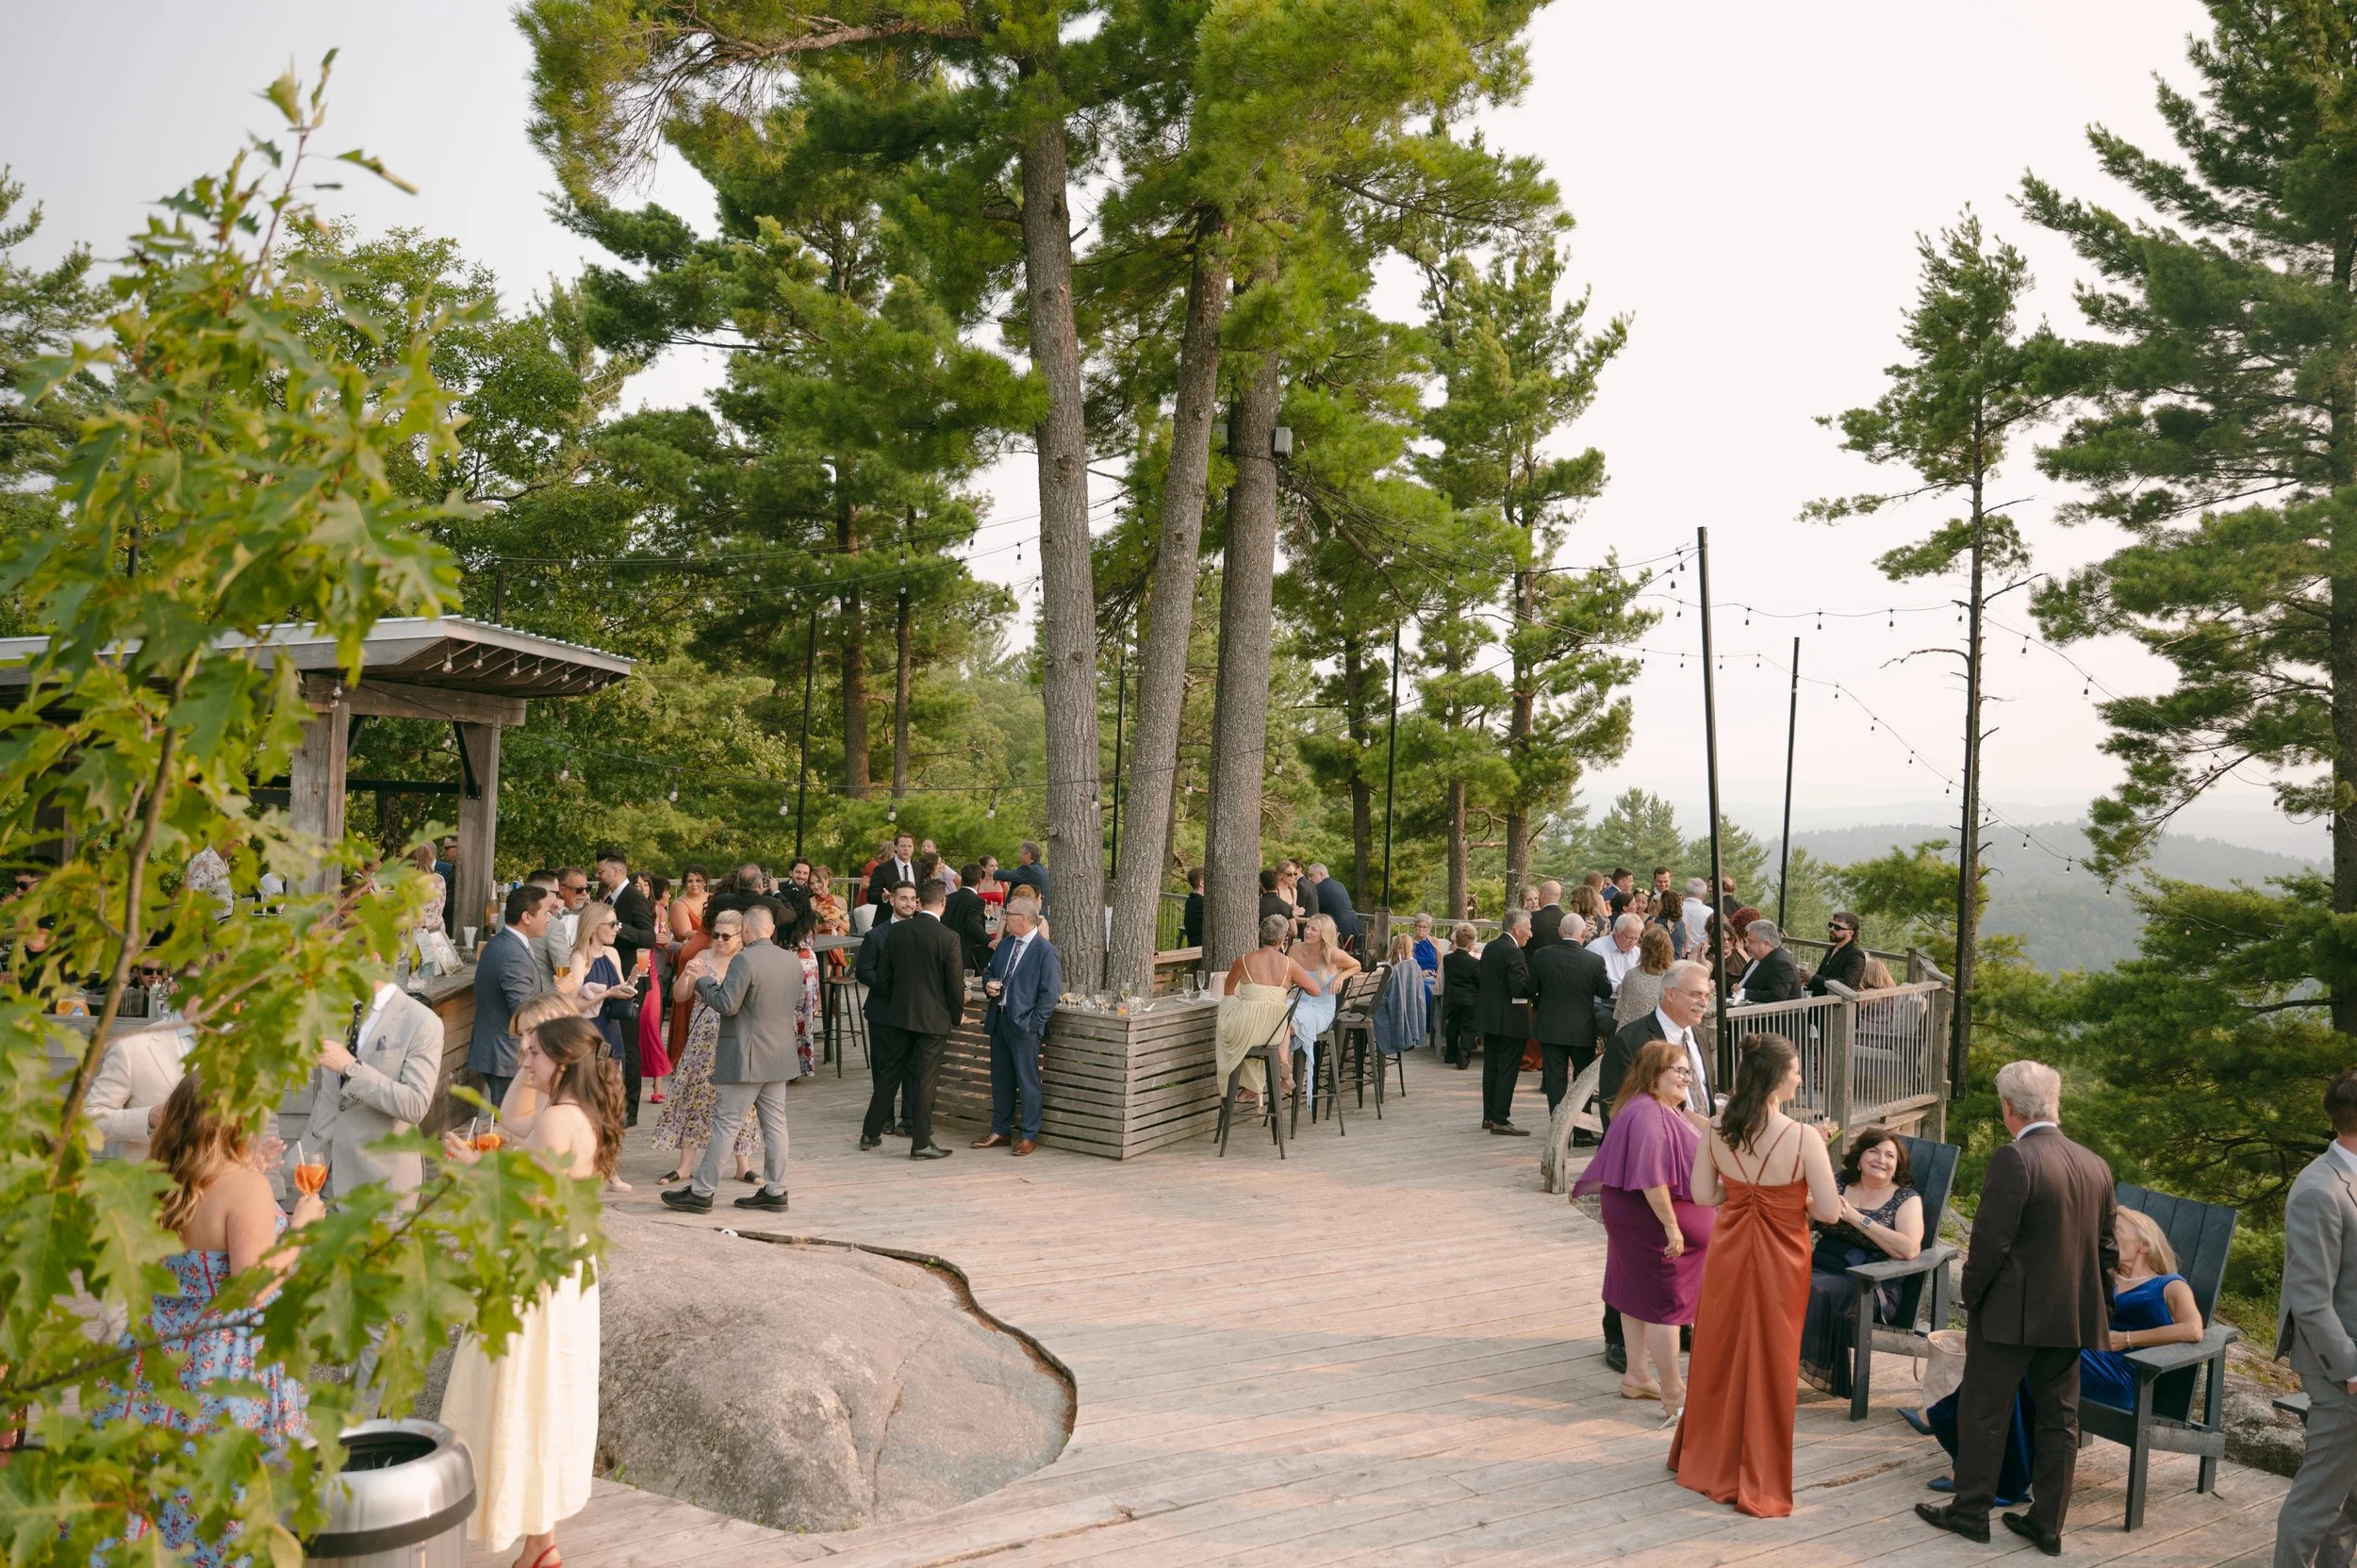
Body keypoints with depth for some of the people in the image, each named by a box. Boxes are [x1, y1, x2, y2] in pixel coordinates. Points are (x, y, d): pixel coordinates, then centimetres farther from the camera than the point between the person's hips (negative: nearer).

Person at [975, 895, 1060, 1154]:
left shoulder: (1045, 950, -10)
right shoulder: (1004, 944, 13)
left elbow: (1050, 992, -12)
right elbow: (990, 972, 25)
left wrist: (1034, 1023, -15)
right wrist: (989, 985, 1)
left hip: (1024, 1025, -7)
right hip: (998, 1019, 7)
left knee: (1027, 1081, 0)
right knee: (1000, 1078, 14)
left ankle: (1029, 1136, 8)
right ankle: (1000, 1130, 25)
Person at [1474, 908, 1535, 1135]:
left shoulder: (1489, 948, 9)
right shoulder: (1512, 952, -18)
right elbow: (1520, 988, -23)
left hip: (1489, 1016, 9)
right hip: (1510, 1020, -9)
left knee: (1491, 1067, 14)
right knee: (1507, 1070, -3)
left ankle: (1489, 1116, 22)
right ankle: (1500, 1120, -1)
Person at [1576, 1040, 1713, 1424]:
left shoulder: (1666, 1111, 12)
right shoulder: (1646, 1114, -24)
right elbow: (1650, 1177, -29)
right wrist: (1671, 1226, -27)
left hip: (1643, 1220, 11)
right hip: (1650, 1220, -11)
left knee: (1639, 1296, 17)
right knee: (1665, 1302, -5)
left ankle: (1636, 1377, 28)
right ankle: (1673, 1397, 1)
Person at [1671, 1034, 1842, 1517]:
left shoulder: (1717, 1131, -9)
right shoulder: (1803, 1139, -21)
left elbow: (1703, 1194, -1)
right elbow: (1828, 1210, -16)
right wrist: (1793, 1196, 3)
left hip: (1728, 1252, 4)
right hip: (1779, 1260, -3)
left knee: (1718, 1354, 20)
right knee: (1767, 1364, 11)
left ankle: (1705, 1459, 37)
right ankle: (1758, 1483, 23)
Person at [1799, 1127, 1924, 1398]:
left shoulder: (1906, 1199, 4)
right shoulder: (1837, 1182, 14)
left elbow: (1909, 1249, -13)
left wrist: (1856, 1217, -14)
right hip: (1820, 1267, 4)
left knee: (1815, 1292, -34)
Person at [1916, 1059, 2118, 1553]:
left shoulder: (2014, 1159, -19)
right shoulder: (2096, 1165, 4)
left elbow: (1990, 1242, -19)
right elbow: (2107, 1249, 9)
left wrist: (1970, 1297, -5)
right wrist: (2086, 1301, 19)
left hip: (2011, 1313, -7)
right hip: (2072, 1316, 7)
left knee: (1983, 1412, 7)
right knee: (2059, 1418, 15)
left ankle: (1970, 1511, 16)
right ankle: (2047, 1523, 22)